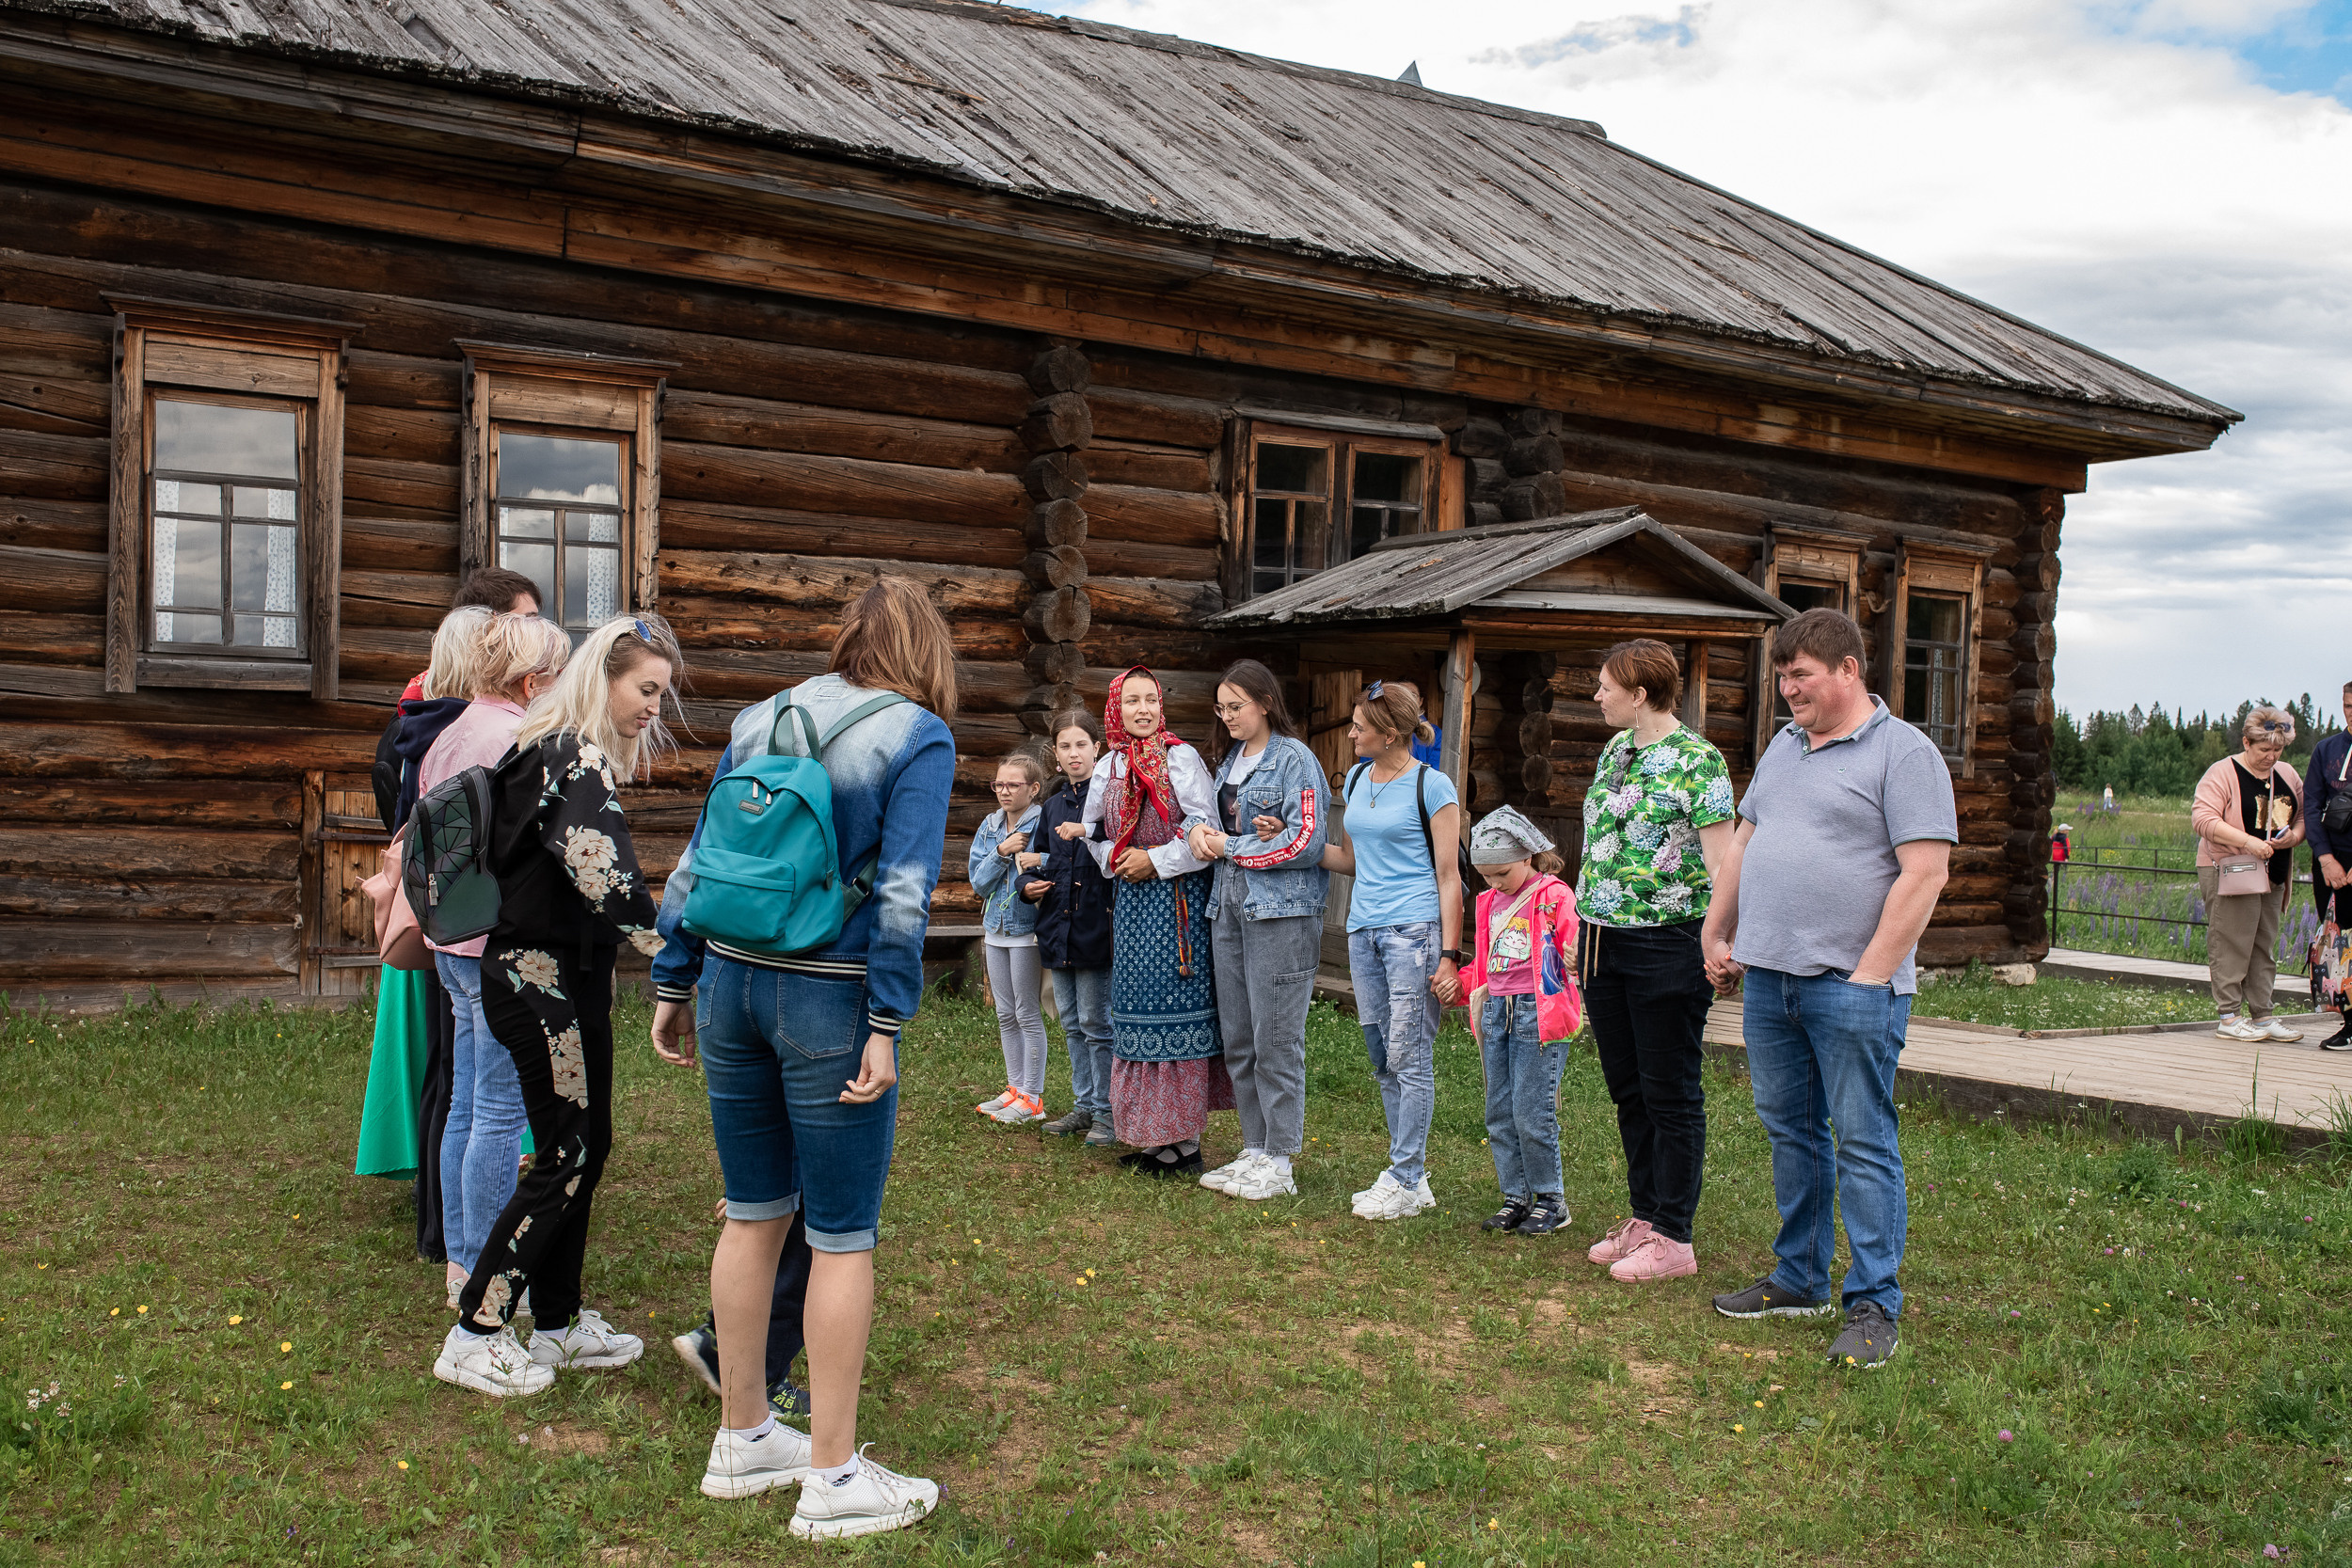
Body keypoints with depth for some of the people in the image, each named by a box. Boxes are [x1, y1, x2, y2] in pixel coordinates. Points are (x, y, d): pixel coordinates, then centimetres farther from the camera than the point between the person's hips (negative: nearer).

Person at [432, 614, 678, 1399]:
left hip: (571, 979, 10)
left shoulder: (576, 754, 13)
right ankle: (475, 1336, 5)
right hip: (542, 983, -10)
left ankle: (558, 1322, 23)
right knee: (564, 1157, -4)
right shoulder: (574, 758, -18)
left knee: (588, 1145, 13)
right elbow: (605, 878, -28)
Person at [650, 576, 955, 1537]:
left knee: (754, 1215, 17)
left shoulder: (760, 719, 11)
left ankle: (742, 1439, 29)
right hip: (830, 997, -6)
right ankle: (832, 1478, 13)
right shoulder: (921, 737, -5)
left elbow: (697, 861, 11)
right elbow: (902, 891, -14)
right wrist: (885, 1027, -15)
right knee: (843, 1236, 4)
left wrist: (673, 984, 16)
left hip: (732, 981, 6)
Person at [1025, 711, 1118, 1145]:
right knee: (1071, 1022, 13)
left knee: (1096, 1021, -3)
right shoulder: (1052, 807, 15)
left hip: (1095, 925, -7)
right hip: (1057, 925, 7)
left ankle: (1106, 1112, 7)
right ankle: (1084, 1105, 23)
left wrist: (1087, 831, -25)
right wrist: (1030, 884, 6)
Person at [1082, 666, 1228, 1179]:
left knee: (1177, 1010, -6)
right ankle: (1151, 1134, 16)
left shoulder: (1180, 757, -5)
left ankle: (1182, 1140, 1)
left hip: (1179, 899, -6)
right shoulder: (1108, 767, 11)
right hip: (1132, 900, 6)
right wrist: (1116, 860, 2)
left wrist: (1156, 860, -12)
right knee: (1135, 1007, 7)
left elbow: (1206, 825, -11)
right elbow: (1092, 829, 20)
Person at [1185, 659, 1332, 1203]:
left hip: (1280, 913, -8)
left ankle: (1279, 1164, 5)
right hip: (1229, 908, 8)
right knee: (1237, 1040, 10)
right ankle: (1255, 1150, 21)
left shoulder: (1293, 759, -7)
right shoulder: (1229, 761, 18)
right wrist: (1201, 829, -1)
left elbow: (1307, 842, -15)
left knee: (1276, 1040, -3)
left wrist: (1229, 847, -9)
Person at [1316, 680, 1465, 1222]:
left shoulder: (1432, 787, -6)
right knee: (1383, 1060, 9)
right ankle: (1412, 1178, 18)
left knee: (1410, 1058, -5)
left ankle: (1404, 1181, 2)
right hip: (1364, 931, 7)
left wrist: (1449, 955, -12)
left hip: (1415, 930, -7)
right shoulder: (1357, 780, 14)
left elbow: (1448, 876, -7)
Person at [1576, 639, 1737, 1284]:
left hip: (1666, 944, -8)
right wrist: (1584, 927, 19)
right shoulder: (1615, 749, 12)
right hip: (1604, 941, 8)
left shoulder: (1697, 761, -12)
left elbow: (1721, 859, -15)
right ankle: (1643, 1218, 27)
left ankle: (1673, 1239, 11)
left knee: (1671, 1095, 2)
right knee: (1628, 1089, 15)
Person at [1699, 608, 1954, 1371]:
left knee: (1863, 1142, -2)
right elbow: (1743, 844, 22)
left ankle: (1873, 1305, 5)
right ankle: (1800, 1279, 26)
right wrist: (1715, 935, 16)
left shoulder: (1903, 752, -8)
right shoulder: (1783, 745, 16)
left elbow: (1925, 872, -14)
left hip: (1850, 986, -7)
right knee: (1790, 1131, 14)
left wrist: (1870, 974, -17)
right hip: (1768, 976, 7)